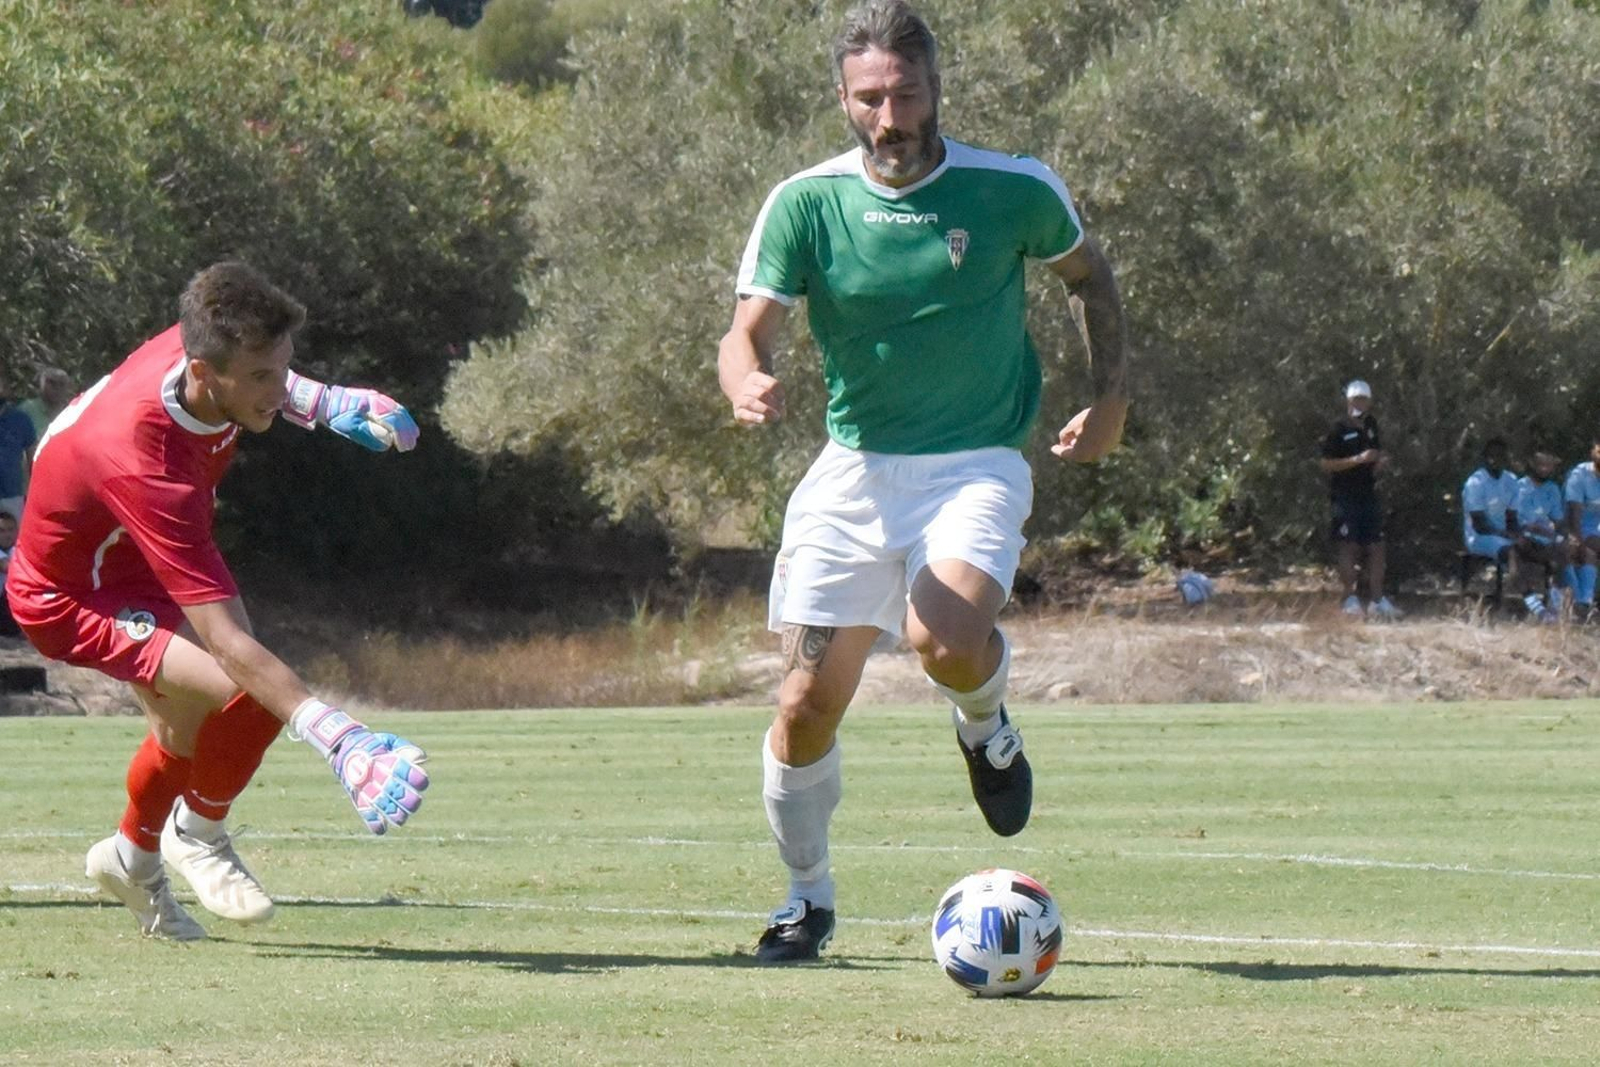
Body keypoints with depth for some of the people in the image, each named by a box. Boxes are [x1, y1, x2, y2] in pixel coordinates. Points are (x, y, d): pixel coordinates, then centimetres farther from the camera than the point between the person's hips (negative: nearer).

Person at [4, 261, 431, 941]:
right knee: (250, 693, -26)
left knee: (188, 723, 25)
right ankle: (198, 836, 3)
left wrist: (325, 401, 1)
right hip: (73, 600, -9)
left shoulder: (202, 347, -24)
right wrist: (335, 738, -54)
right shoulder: (142, 465, -45)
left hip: (124, 559, 9)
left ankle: (132, 859, 55)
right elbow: (226, 640, -48)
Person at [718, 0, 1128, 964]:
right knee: (809, 704, -2)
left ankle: (987, 729, 7)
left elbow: (1089, 274, 13)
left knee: (949, 642, -30)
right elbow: (748, 333, -8)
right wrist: (750, 386, -31)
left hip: (978, 465, -2)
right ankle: (808, 897, 22)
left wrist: (1112, 396, 3)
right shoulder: (806, 204, -5)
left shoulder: (1016, 191, -6)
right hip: (854, 470, 2)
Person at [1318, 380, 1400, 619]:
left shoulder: (1370, 426, 13)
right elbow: (1327, 465, -12)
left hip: (1368, 494, 6)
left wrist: (1380, 461, 4)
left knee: (1376, 546, 5)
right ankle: (1351, 599, 0)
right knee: (1349, 547, -5)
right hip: (1346, 497, -6)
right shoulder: (1339, 429, -7)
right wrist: (1358, 459, -19)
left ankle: (1377, 600, 10)